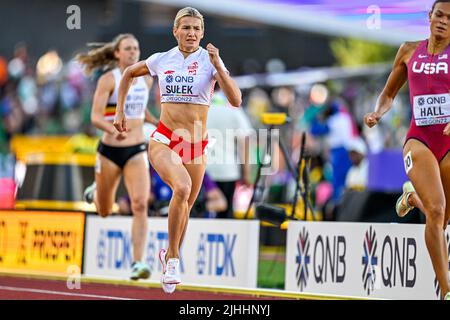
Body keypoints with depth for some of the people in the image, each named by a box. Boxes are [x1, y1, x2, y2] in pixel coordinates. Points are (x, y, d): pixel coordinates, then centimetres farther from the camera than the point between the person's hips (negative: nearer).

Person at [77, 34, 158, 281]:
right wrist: (113, 129, -36)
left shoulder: (146, 79, 6)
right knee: (104, 212, 14)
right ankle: (95, 192, 52)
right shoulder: (108, 80, -9)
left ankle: (137, 263, -20)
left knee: (140, 205, -19)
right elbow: (95, 117, -18)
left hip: (137, 151, 2)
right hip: (110, 151, -2)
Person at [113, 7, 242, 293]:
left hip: (196, 146, 2)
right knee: (182, 187, -29)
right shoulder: (162, 59, 2)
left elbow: (236, 101, -14)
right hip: (164, 140, -2)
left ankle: (170, 255, 40)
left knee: (185, 207, 12)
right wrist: (120, 111, 18)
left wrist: (217, 66, -23)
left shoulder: (210, 60, -3)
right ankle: (173, 259, -18)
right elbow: (129, 73, 21)